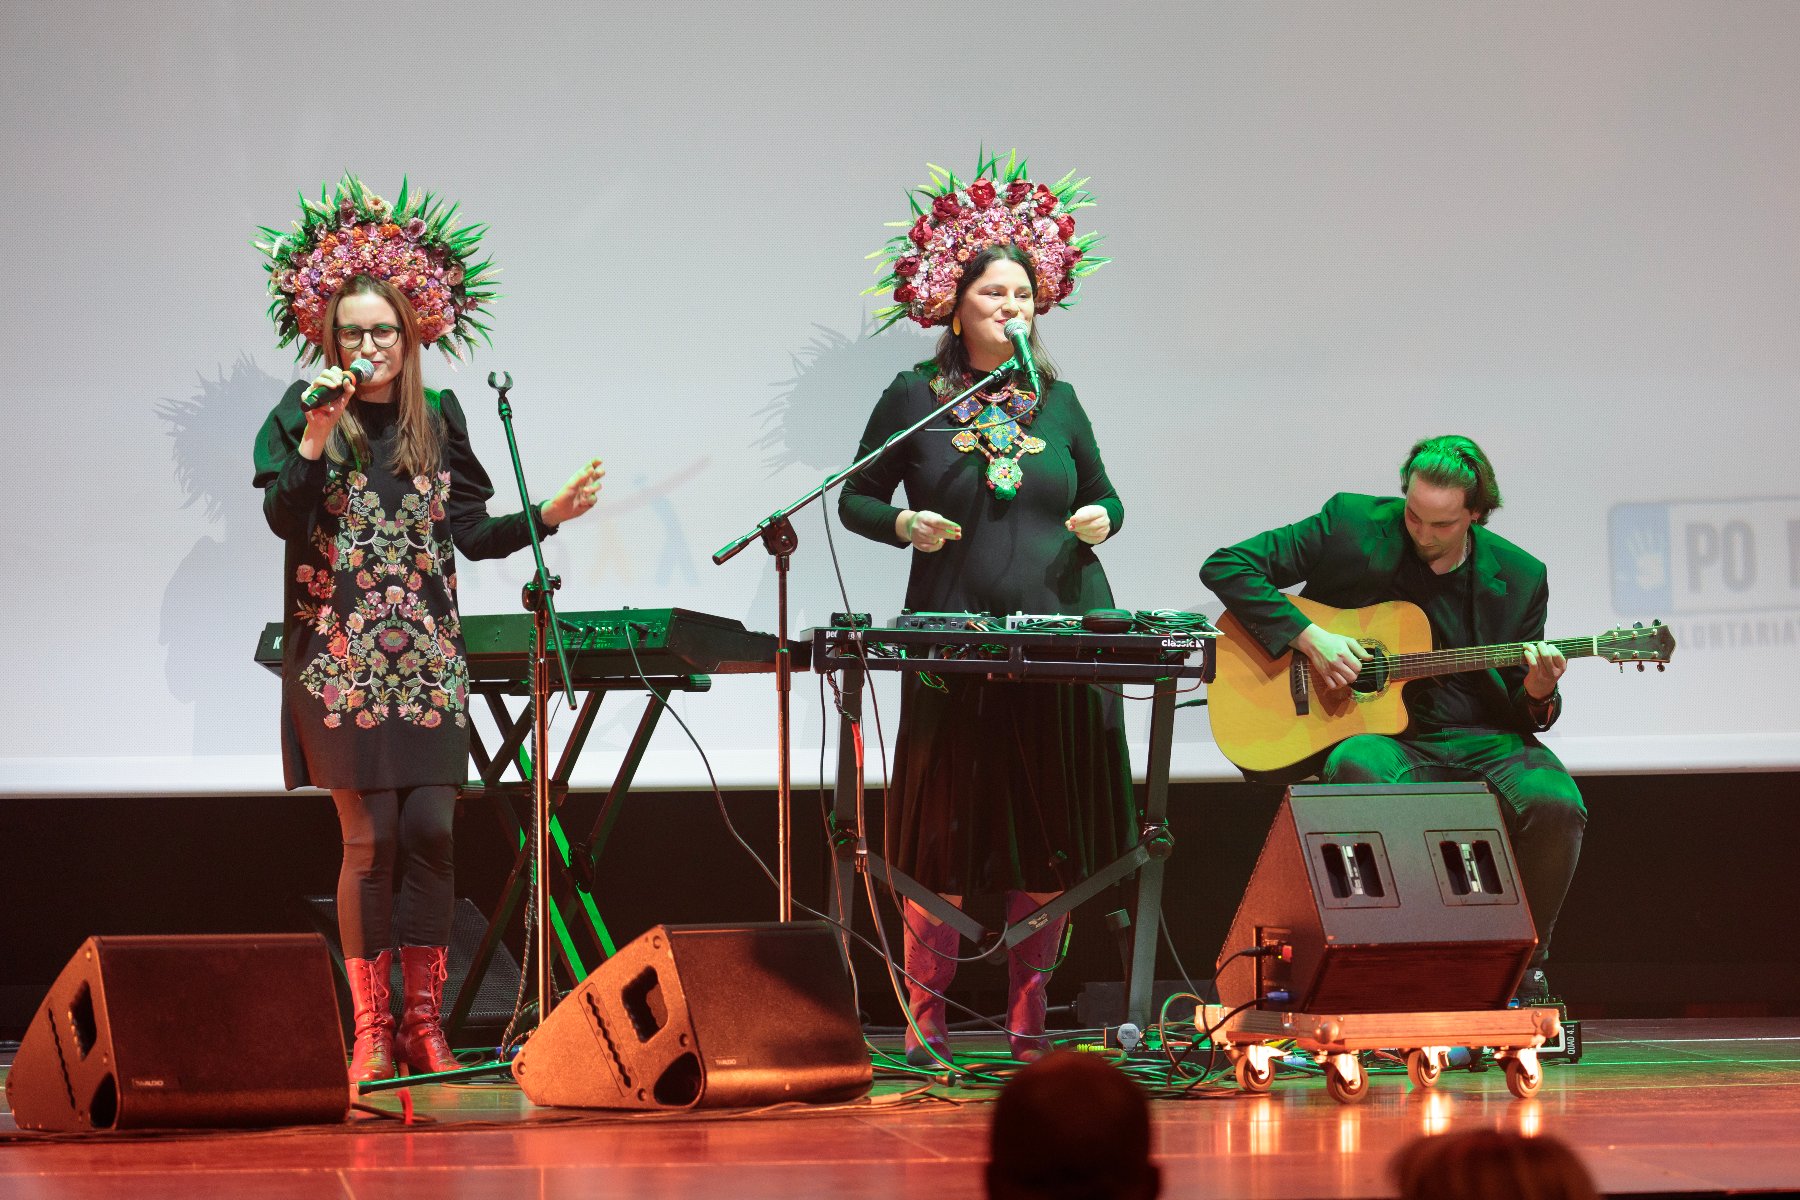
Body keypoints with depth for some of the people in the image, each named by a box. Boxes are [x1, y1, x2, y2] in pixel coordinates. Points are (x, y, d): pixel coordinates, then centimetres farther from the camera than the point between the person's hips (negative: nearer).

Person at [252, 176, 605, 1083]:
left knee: (431, 831, -4)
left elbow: (473, 533, 12)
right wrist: (315, 436, -20)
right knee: (368, 839, -5)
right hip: (341, 659, -3)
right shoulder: (300, 418, 2)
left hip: (427, 659, 3)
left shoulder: (438, 418, 11)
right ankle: (372, 1032, 1)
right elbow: (282, 517, -10)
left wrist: (548, 515, -1)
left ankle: (424, 1023, 5)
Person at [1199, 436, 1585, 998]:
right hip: (1369, 733, -2)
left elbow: (1521, 712, 12)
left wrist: (1538, 694, -14)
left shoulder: (1519, 577, 5)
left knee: (1555, 805, -29)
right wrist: (1308, 637, -13)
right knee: (1357, 769, -39)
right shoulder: (1349, 525, -2)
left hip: (1476, 741, 2)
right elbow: (1225, 567, -2)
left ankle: (1524, 967, -2)